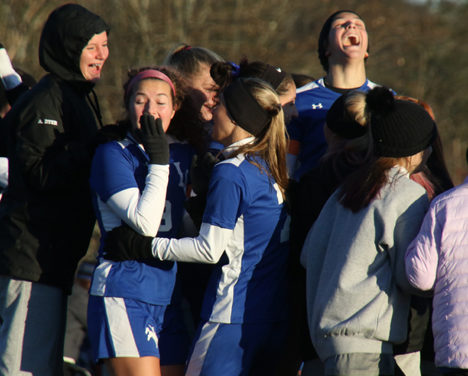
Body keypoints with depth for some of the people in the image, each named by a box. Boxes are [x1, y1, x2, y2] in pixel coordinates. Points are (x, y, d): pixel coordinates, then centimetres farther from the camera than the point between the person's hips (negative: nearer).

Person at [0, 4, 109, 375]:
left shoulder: (80, 97, 20)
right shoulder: (46, 100, -13)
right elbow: (41, 173, -21)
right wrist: (97, 149, -25)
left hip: (53, 255, 11)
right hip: (31, 255, -10)